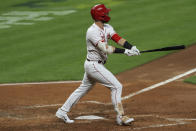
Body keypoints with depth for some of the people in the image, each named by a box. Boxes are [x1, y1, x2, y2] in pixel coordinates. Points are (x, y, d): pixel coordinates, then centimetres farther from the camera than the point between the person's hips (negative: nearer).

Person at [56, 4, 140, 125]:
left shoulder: (107, 28, 5)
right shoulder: (92, 32, -23)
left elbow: (119, 39, -8)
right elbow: (106, 48, -31)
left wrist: (131, 47, -26)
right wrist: (125, 51, -37)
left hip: (98, 64, 10)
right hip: (94, 65, -10)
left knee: (83, 88, 19)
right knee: (116, 86, -11)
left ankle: (62, 111, 27)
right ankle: (121, 116, -7)